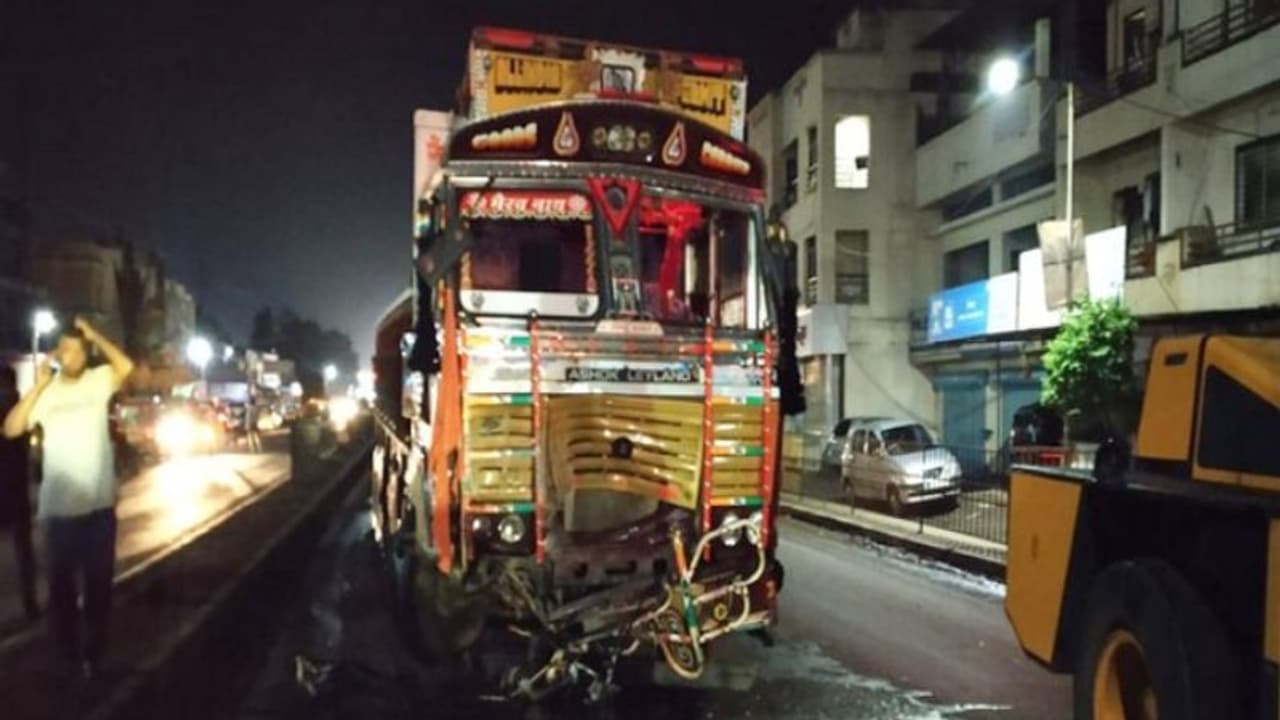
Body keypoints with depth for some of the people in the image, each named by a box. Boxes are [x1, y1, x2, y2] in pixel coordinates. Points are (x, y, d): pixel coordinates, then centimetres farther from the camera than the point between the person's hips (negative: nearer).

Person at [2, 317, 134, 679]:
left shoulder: (99, 381, -2)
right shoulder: (46, 391, -1)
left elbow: (127, 366, -20)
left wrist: (94, 334, -14)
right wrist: (39, 385, -14)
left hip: (99, 503, 0)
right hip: (58, 505, 0)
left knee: (99, 581, 11)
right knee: (62, 581, 12)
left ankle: (93, 652, 27)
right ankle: (67, 653, 29)